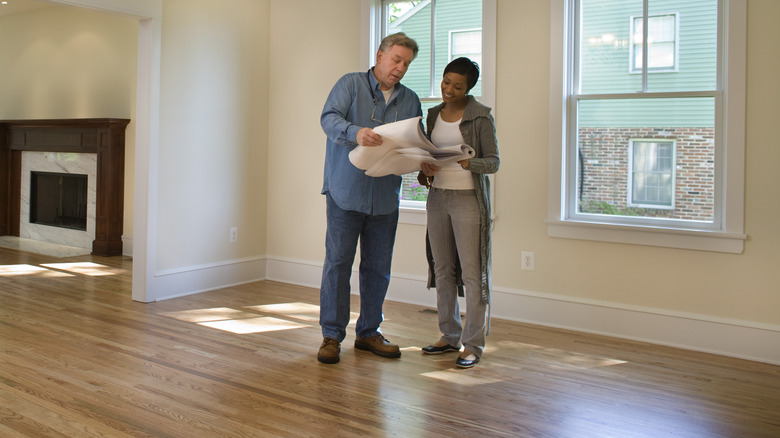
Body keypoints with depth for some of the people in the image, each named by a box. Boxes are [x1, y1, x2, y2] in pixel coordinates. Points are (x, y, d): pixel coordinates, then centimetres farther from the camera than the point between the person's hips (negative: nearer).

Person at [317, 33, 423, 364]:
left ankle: (369, 331, 24)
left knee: (378, 268, 9)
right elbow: (329, 118, -14)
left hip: (385, 197, 4)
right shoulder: (351, 84, 1)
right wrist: (355, 132, -34)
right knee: (338, 262, -2)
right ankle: (332, 335, 9)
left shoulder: (411, 101, 14)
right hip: (346, 191, -4)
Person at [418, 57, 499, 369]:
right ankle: (450, 335, 21)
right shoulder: (434, 115, 12)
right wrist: (425, 170, -1)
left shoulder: (481, 116, -5)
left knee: (472, 272, -5)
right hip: (438, 197, 6)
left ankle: (473, 344, 3)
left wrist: (470, 162, -26)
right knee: (442, 269, 9)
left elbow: (494, 162, -7)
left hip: (469, 199, -6)